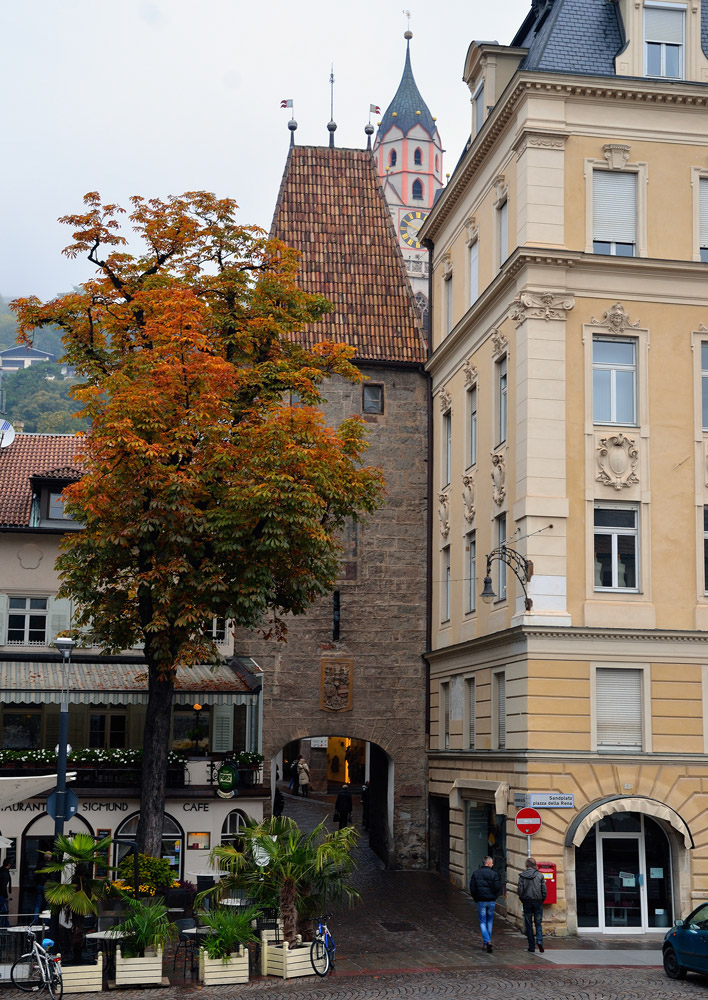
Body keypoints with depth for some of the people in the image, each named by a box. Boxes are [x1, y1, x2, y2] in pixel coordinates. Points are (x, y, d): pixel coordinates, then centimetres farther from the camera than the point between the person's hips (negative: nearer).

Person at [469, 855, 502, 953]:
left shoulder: (475, 873, 1)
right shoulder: (494, 874, -5)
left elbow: (472, 889, -1)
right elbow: (498, 888, -9)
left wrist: (476, 899, 11)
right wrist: (494, 896, 10)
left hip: (481, 901, 0)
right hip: (491, 901, 0)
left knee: (482, 922, 4)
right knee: (489, 922, 14)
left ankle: (488, 942, -17)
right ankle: (485, 944, 20)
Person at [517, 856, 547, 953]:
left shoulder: (522, 875, -3)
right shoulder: (540, 875, 0)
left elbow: (520, 890, -4)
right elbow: (544, 890, -1)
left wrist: (522, 900, 10)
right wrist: (542, 900, 12)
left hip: (527, 901, 0)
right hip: (538, 901, 1)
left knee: (528, 924, 7)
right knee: (538, 923, 8)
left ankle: (531, 946, 6)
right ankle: (539, 940, -15)